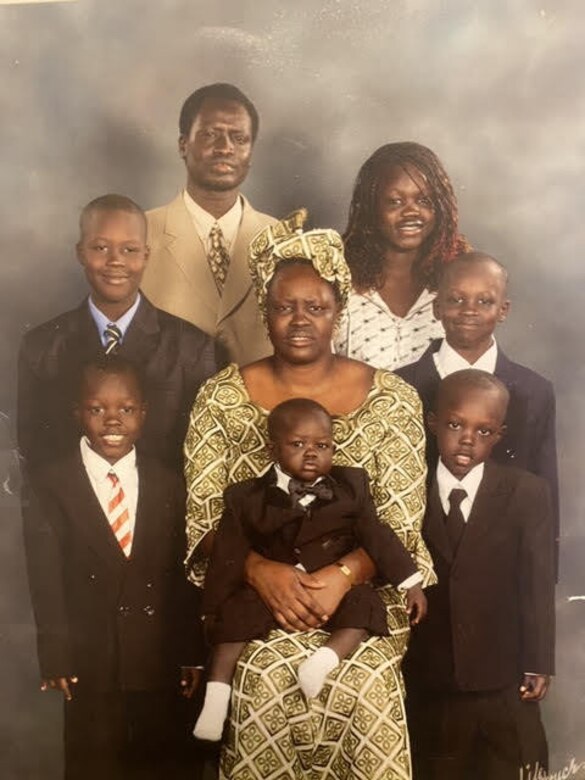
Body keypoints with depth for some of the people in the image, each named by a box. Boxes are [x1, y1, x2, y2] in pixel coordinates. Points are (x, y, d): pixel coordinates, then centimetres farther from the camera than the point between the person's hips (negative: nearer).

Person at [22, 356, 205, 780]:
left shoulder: (169, 485, 4)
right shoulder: (51, 485, -4)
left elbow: (184, 573, 3)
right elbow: (46, 580, -8)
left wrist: (192, 652, 3)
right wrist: (56, 657, -12)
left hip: (159, 660, 2)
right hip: (89, 661, -2)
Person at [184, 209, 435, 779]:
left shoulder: (391, 400, 2)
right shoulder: (221, 398, 4)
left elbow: (402, 524, -1)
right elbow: (203, 519, 1)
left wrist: (342, 576, -17)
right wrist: (260, 569, -16)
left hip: (361, 603, 0)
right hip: (254, 608, 0)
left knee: (364, 686, -22)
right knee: (266, 679, -22)